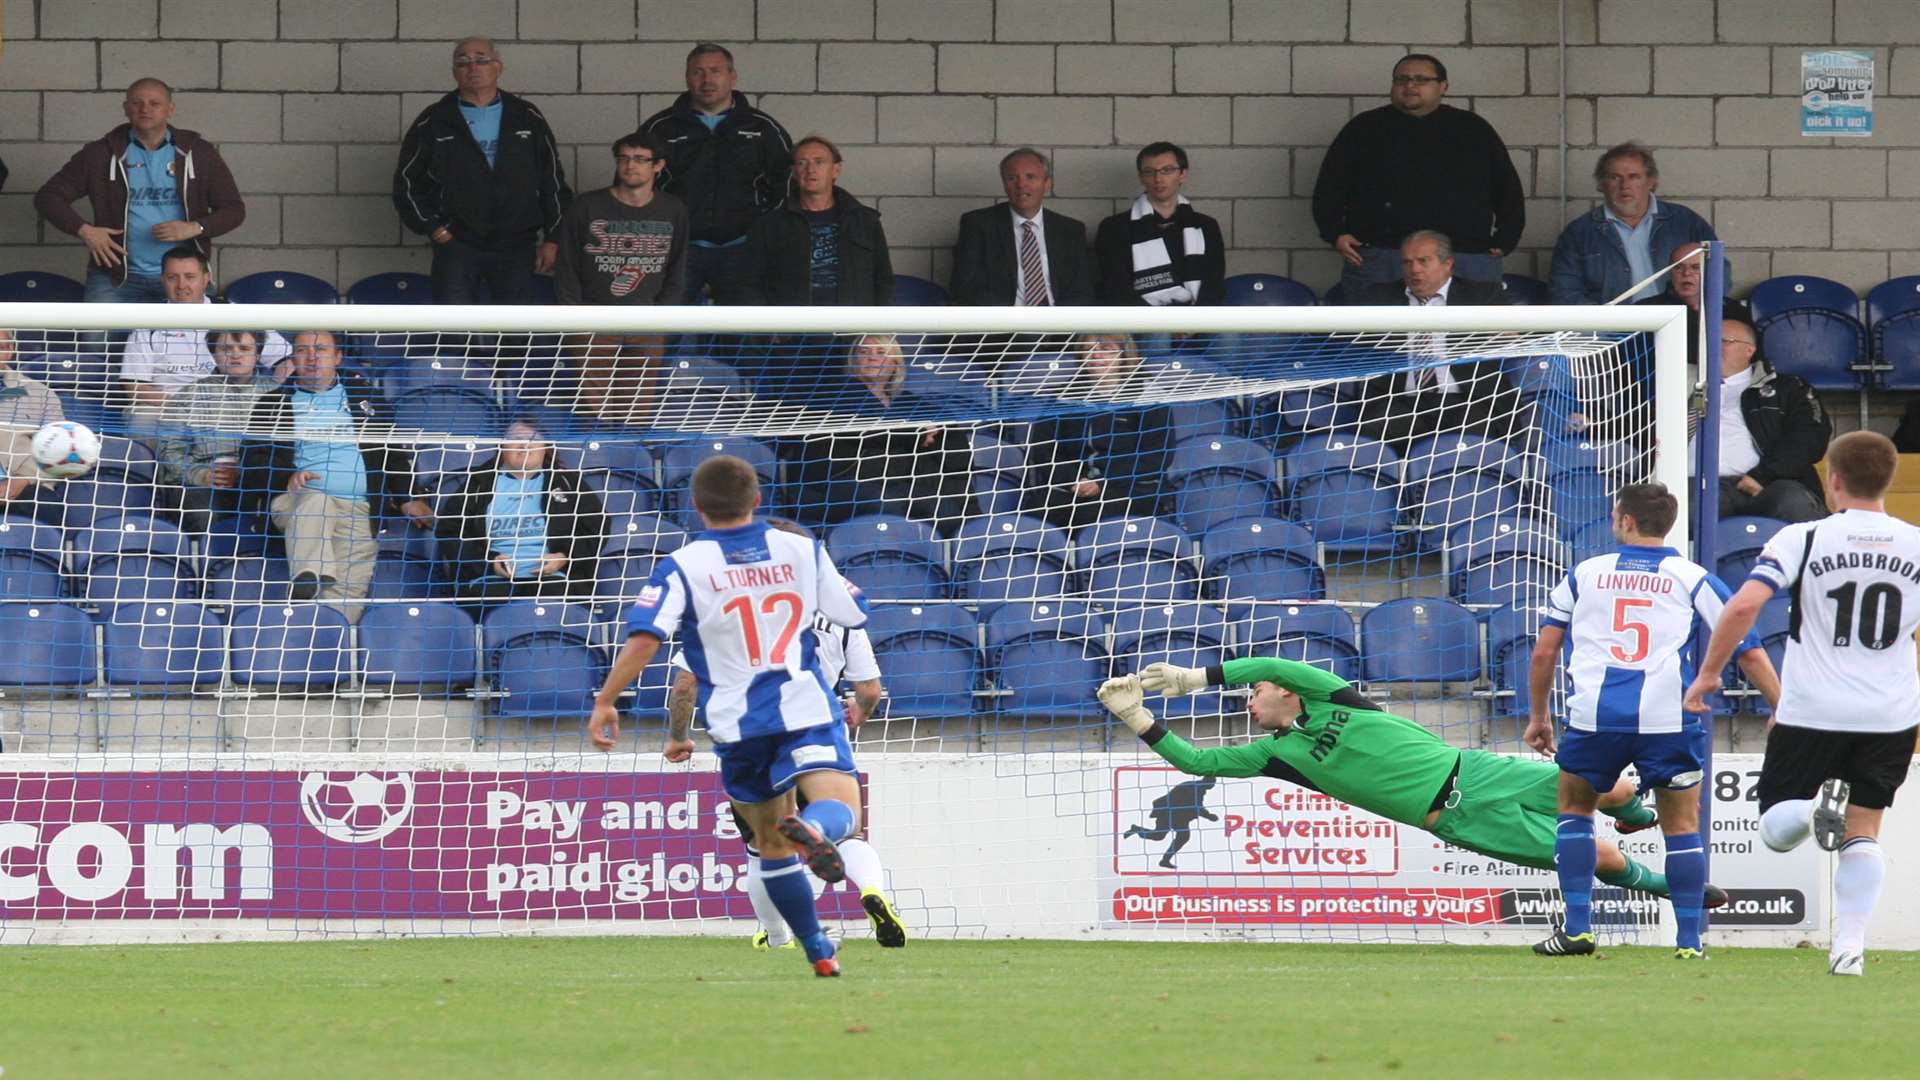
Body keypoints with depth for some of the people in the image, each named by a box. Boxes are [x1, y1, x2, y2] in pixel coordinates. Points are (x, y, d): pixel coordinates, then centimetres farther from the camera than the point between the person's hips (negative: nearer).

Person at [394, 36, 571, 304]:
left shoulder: (527, 119, 9)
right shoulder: (434, 123, 5)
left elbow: (553, 182, 11)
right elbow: (406, 183, 8)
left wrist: (552, 239, 5)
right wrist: (434, 229, -2)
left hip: (515, 249, 1)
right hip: (456, 245, -1)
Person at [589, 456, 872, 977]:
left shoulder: (683, 567, -3)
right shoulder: (802, 550, 5)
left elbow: (644, 637, -16)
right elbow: (854, 613, 16)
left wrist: (605, 701, -9)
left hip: (738, 722, 1)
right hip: (807, 707, -1)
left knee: (771, 841, 15)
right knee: (841, 807, -18)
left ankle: (819, 951, 16)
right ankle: (815, 830, -55)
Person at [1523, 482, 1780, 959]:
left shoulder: (1584, 574, 16)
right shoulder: (1694, 580, 11)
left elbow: (1544, 652, 16)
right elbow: (1749, 652, 8)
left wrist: (1538, 716, 28)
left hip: (1593, 716, 1)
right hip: (1667, 718, -1)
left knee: (1574, 808, 20)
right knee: (1681, 826, 12)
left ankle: (1577, 928, 12)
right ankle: (1688, 939, 6)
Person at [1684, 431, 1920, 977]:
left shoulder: (1802, 539, -6)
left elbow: (1745, 604, -17)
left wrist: (1709, 672, -6)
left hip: (1812, 711, -2)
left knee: (1776, 830, 8)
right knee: (1864, 832, 11)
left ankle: (1816, 807, -24)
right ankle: (1850, 943, -3)